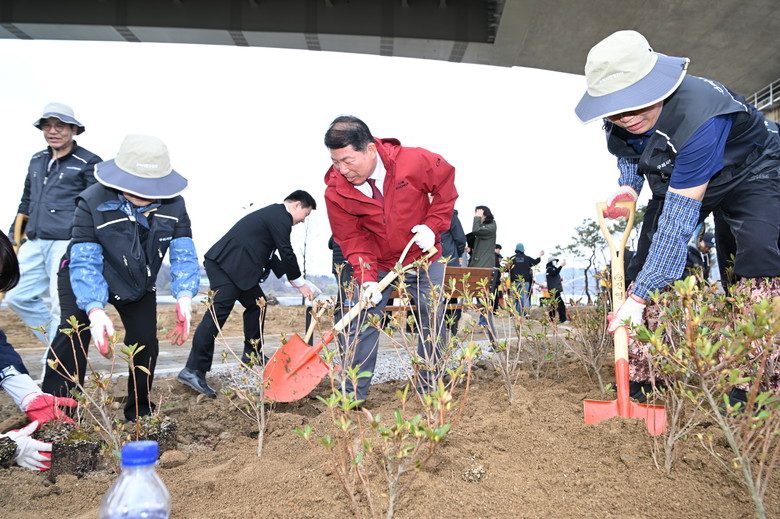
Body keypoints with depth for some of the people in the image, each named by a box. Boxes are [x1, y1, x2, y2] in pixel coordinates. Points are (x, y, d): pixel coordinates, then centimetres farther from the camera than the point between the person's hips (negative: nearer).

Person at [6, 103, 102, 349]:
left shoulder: (88, 162, -1)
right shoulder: (37, 160, 18)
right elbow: (26, 201, 26)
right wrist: (13, 237, 22)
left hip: (67, 244, -7)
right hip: (34, 244, 8)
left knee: (62, 306, -7)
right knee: (16, 296, 9)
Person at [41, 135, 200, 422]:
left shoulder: (174, 205, -22)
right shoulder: (93, 202, -31)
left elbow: (184, 254, -25)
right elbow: (84, 262, -36)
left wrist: (184, 297, -44)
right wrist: (95, 310, -52)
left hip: (140, 284, 3)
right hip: (85, 281, -3)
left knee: (145, 341, -2)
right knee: (72, 337, -18)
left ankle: (139, 413, 17)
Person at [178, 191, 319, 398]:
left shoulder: (273, 214, 23)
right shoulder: (281, 217, -8)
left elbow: (270, 254, 29)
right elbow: (287, 253, -8)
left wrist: (289, 277, 27)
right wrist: (300, 282, 4)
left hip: (234, 265, 11)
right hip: (226, 264, -11)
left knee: (257, 303, 17)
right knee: (218, 312, -16)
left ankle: (252, 354, 27)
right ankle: (193, 370, -17)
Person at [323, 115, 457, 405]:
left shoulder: (415, 161, -23)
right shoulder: (336, 191, -19)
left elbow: (446, 186, -5)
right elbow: (352, 239, -13)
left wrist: (432, 226, -14)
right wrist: (366, 279, -25)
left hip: (424, 259, 0)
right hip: (378, 264, 0)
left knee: (433, 322, 6)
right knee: (363, 323, -5)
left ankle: (429, 389, 23)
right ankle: (353, 395, 6)